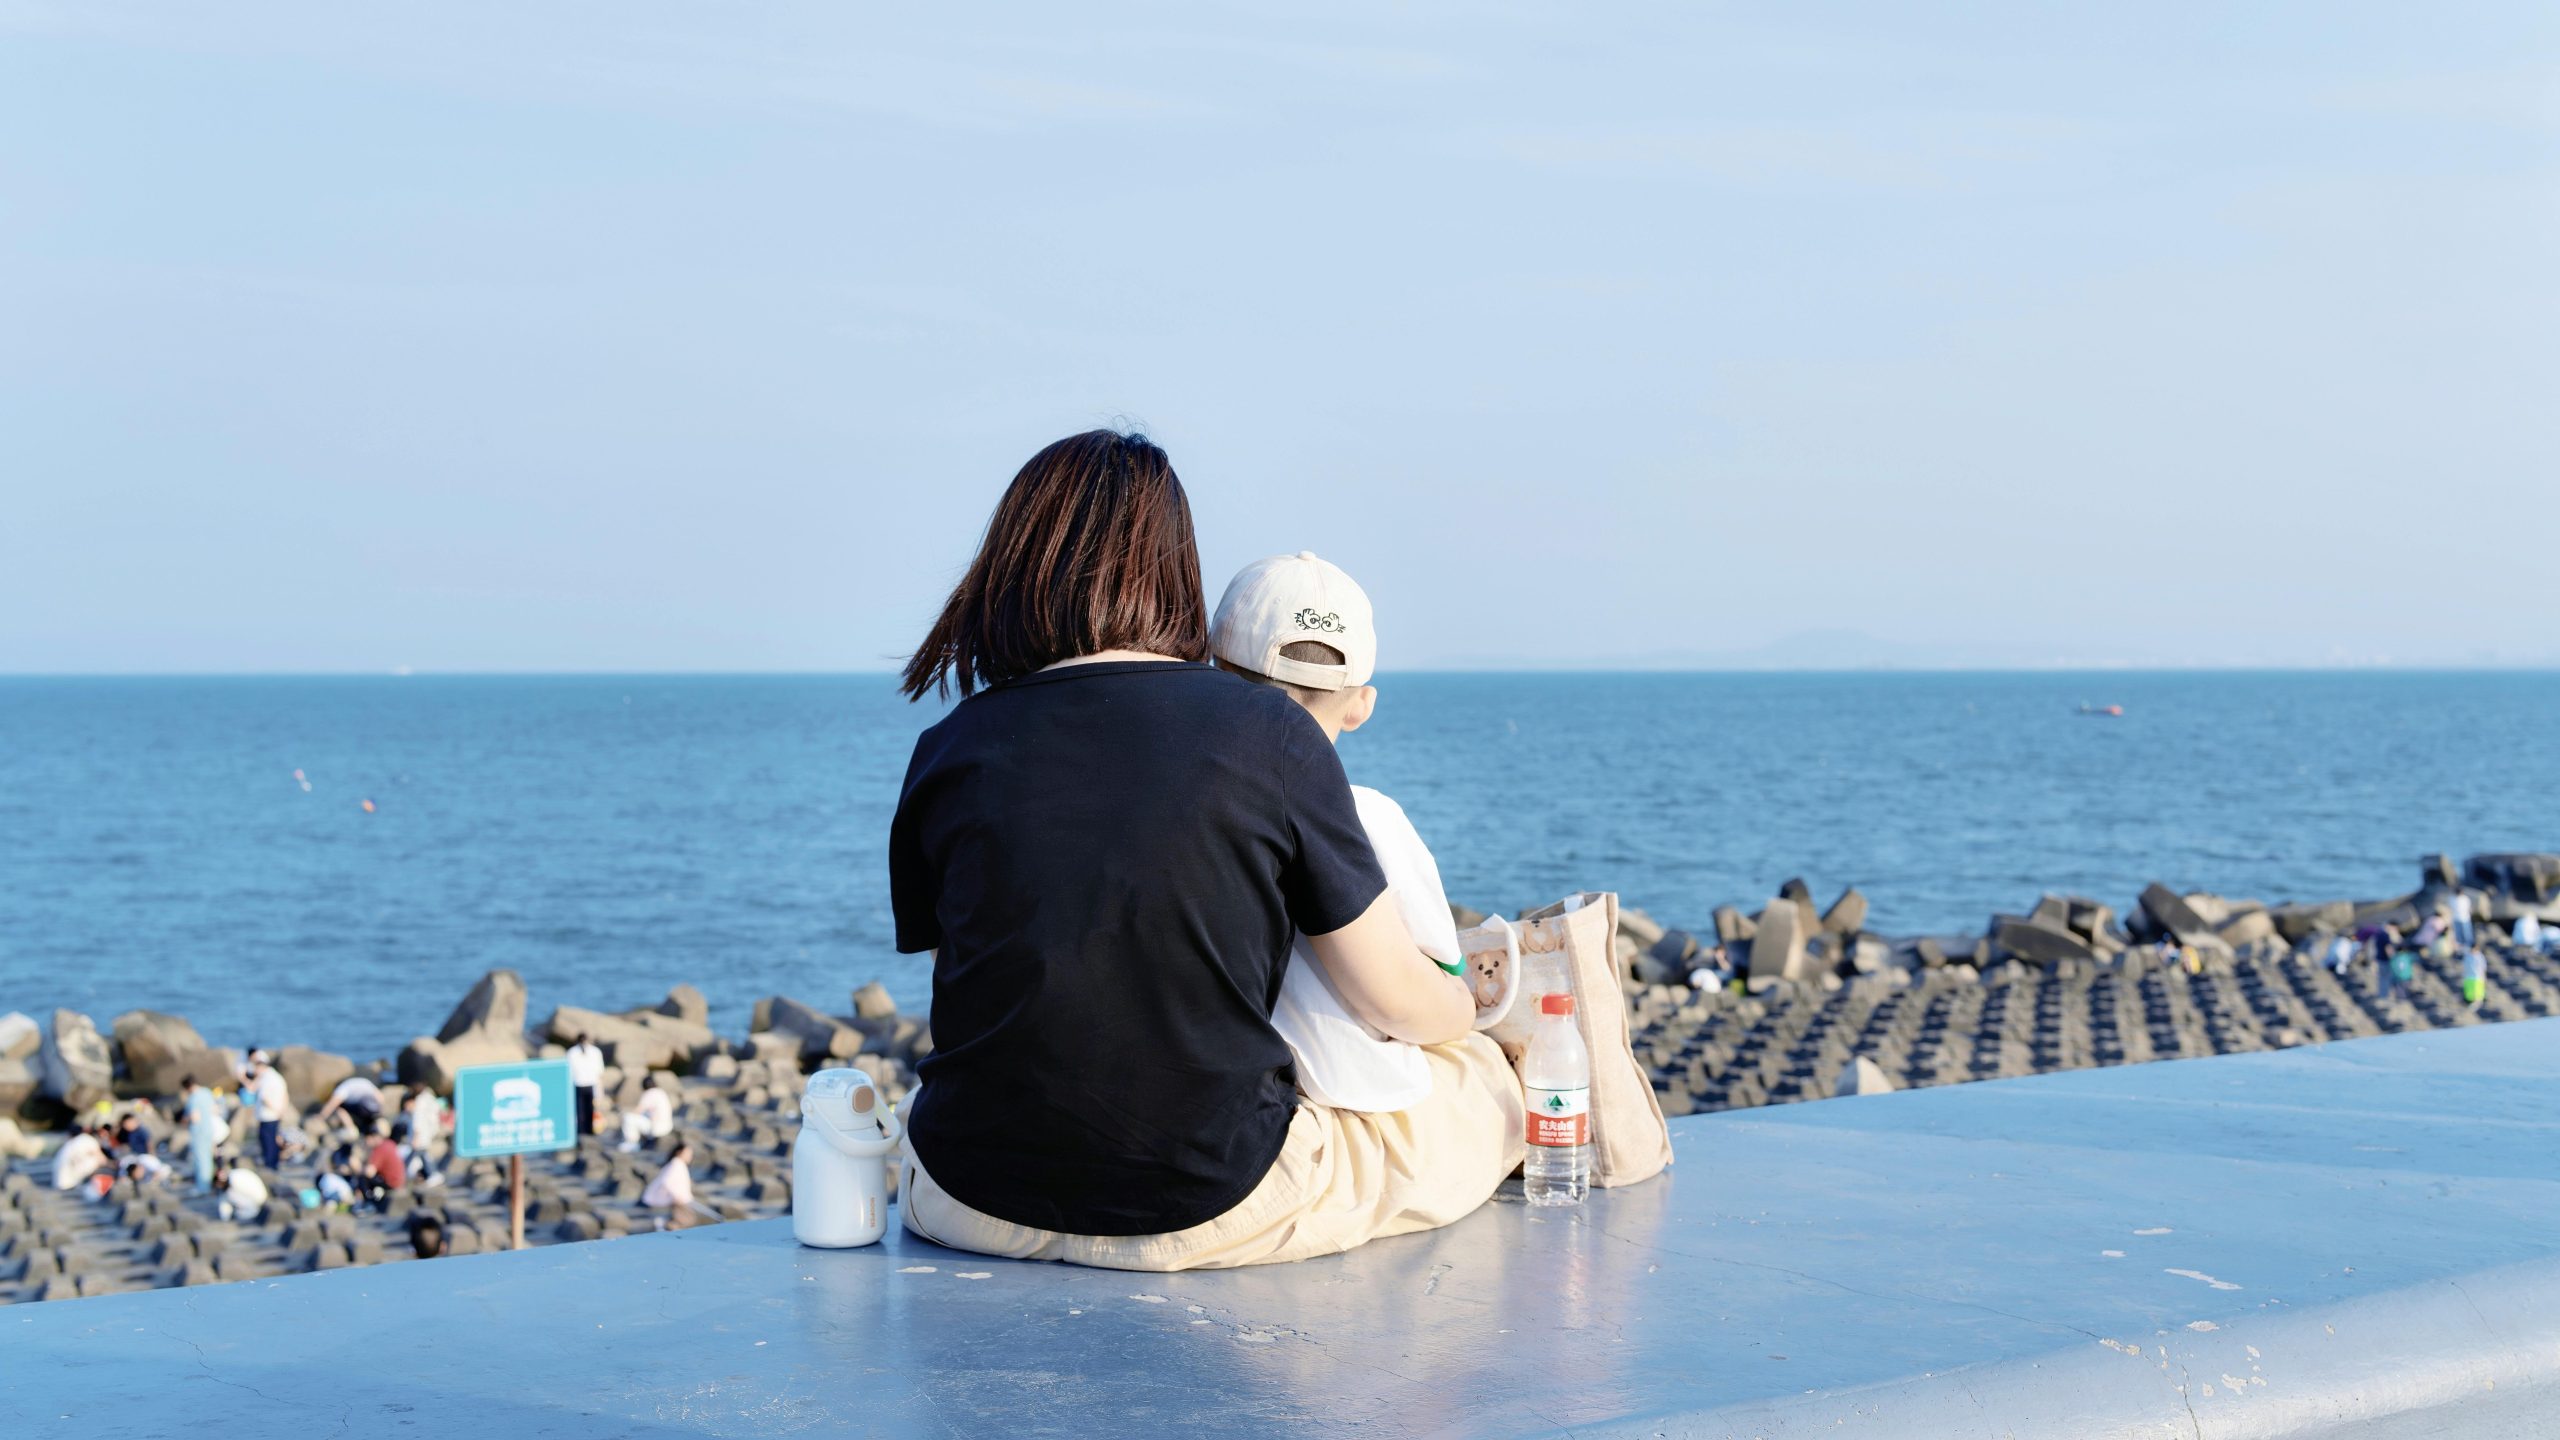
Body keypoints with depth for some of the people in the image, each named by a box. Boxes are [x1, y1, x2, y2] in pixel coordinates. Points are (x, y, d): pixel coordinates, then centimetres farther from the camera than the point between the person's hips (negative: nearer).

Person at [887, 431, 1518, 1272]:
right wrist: (1464, 1009, 23)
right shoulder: (1269, 735, -7)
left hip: (972, 1206, 3)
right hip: (1206, 1217, -3)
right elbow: (1394, 999, -2)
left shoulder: (949, 753, -2)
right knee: (1488, 1085, 19)